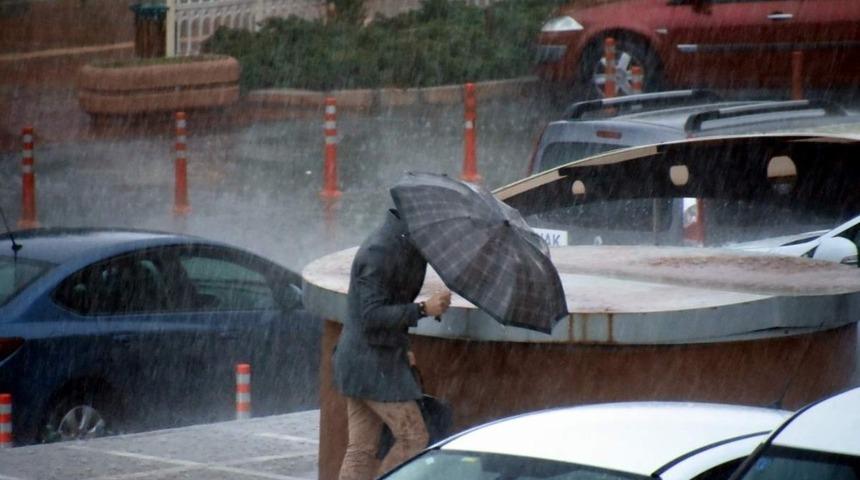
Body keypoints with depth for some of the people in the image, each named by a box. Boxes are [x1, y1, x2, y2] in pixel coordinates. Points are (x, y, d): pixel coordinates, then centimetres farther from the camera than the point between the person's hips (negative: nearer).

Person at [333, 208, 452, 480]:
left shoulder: (404, 242, 11)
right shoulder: (379, 252, -19)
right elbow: (371, 316, -24)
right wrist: (423, 310, -30)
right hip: (373, 361, -9)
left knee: (362, 448, 8)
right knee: (414, 439, -6)